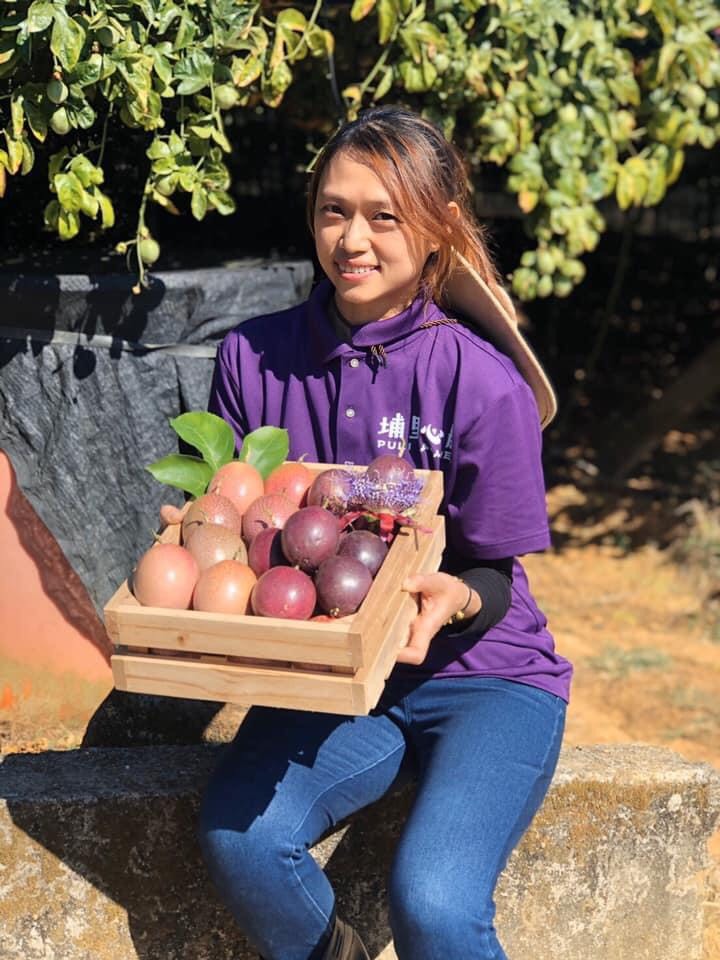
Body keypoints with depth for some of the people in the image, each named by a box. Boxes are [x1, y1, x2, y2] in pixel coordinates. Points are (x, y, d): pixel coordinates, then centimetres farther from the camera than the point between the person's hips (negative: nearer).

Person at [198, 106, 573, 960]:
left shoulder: (482, 381, -12)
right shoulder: (254, 357, -1)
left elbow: (495, 577, -5)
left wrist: (454, 598, -29)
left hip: (480, 676, -3)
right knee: (237, 836, -25)